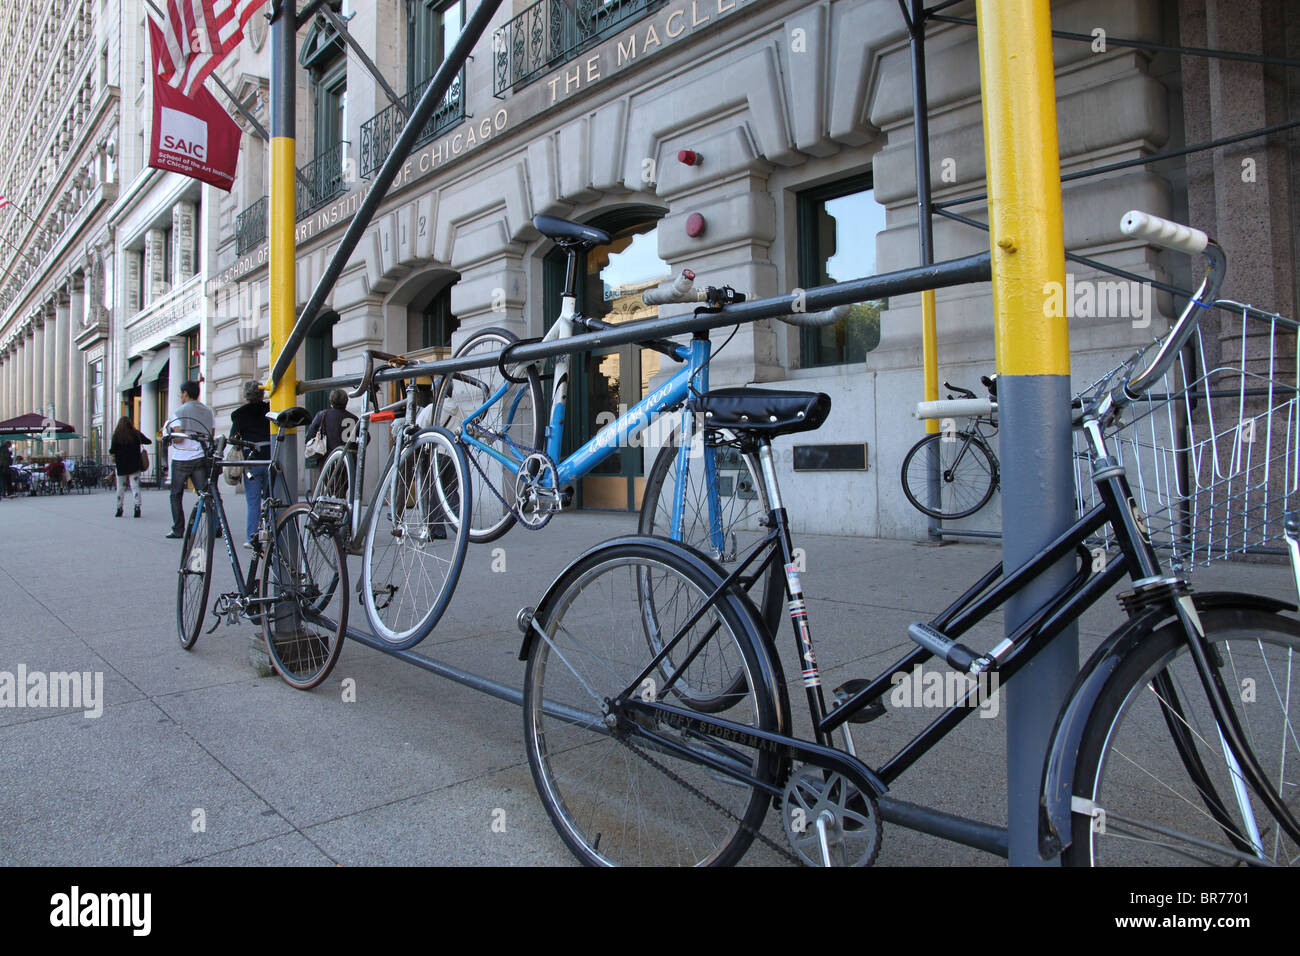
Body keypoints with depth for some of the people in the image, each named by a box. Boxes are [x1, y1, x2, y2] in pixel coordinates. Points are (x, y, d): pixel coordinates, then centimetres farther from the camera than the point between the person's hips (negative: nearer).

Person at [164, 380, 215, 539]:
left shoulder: (181, 411, -6)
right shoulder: (208, 411, 9)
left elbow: (178, 438, -13)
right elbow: (211, 435, 9)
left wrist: (170, 437, 7)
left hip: (182, 459, -3)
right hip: (201, 458, 4)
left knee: (176, 495, 9)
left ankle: (178, 530, 10)